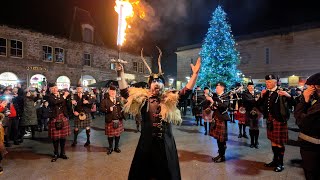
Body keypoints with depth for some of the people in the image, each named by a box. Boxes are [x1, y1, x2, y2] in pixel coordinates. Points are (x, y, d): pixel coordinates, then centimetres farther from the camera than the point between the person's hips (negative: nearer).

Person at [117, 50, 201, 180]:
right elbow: (124, 92, -4)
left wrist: (195, 74, -18)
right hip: (146, 142, 1)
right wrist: (121, 74, -12)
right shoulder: (142, 98, -1)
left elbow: (186, 92, -10)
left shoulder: (169, 99, -2)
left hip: (165, 142, 0)